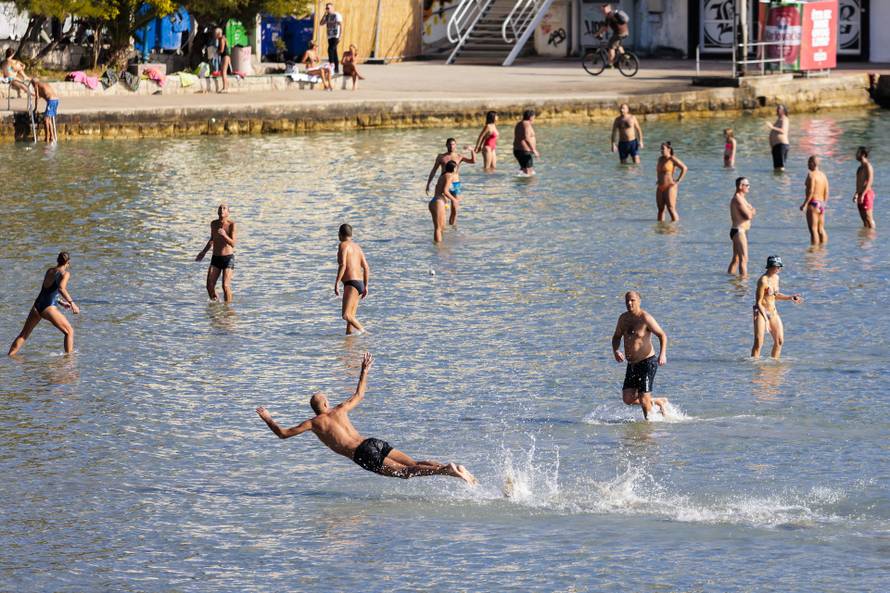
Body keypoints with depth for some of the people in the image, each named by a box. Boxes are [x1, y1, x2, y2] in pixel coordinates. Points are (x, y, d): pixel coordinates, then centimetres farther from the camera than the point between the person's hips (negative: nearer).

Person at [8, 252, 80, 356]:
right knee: (69, 331, 9)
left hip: (37, 306, 6)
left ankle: (10, 355, 12)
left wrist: (61, 302, 38)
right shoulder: (65, 273, -3)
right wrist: (72, 303, -19)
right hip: (49, 308, -6)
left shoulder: (49, 271, 18)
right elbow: (61, 288, -22)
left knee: (23, 335, 15)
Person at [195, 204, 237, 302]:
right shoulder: (214, 224, 4)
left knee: (226, 286, -15)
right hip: (215, 258, 4)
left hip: (228, 258, -4)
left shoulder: (231, 224, -11)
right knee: (210, 286, -4)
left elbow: (233, 244, -17)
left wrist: (225, 236, -34)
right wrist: (204, 252, 25)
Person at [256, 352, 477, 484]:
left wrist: (268, 419, 28)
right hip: (375, 443, 6)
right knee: (415, 465, 1)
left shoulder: (314, 423, 8)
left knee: (406, 472, -9)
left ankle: (448, 470, -30)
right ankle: (456, 470, -19)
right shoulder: (339, 410, 23)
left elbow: (283, 434, 11)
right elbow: (360, 395, 42)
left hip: (364, 454, -6)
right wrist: (365, 370, 50)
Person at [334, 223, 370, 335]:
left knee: (346, 315, -17)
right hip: (360, 284, 9)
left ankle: (362, 331, -28)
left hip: (351, 284, -9)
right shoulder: (357, 247, 19)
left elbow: (342, 265, -18)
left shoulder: (343, 245, -5)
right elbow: (366, 268, 18)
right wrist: (365, 287, 23)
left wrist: (336, 283, -20)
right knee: (351, 316, 8)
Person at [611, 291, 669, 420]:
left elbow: (662, 335, -13)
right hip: (632, 365, 7)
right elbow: (616, 337, 19)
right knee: (628, 399, 4)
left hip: (647, 362, -7)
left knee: (644, 399, -9)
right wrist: (615, 351, -2)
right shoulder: (623, 318, 8)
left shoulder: (645, 318, -13)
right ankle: (659, 402, 24)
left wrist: (663, 354, -28)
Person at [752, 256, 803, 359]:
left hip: (773, 312, 8)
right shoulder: (763, 281, -19)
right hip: (761, 312, -8)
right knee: (758, 342, -13)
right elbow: (758, 302, -19)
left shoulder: (776, 277, 6)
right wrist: (765, 318, -26)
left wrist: (790, 298, 13)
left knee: (779, 341, 8)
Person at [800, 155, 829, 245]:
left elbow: (811, 191, -19)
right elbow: (826, 192, 14)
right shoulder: (823, 175, 12)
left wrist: (804, 204, -16)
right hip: (821, 205, 8)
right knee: (821, 229, 13)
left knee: (813, 230, -8)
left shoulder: (811, 175, -11)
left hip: (813, 204, -8)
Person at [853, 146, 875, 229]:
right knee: (864, 218, 10)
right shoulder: (860, 167, 18)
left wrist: (862, 195, -24)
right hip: (861, 194, 9)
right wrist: (856, 194, 23)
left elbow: (869, 182, -19)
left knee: (868, 218, -9)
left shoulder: (868, 166, -11)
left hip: (866, 193, -9)